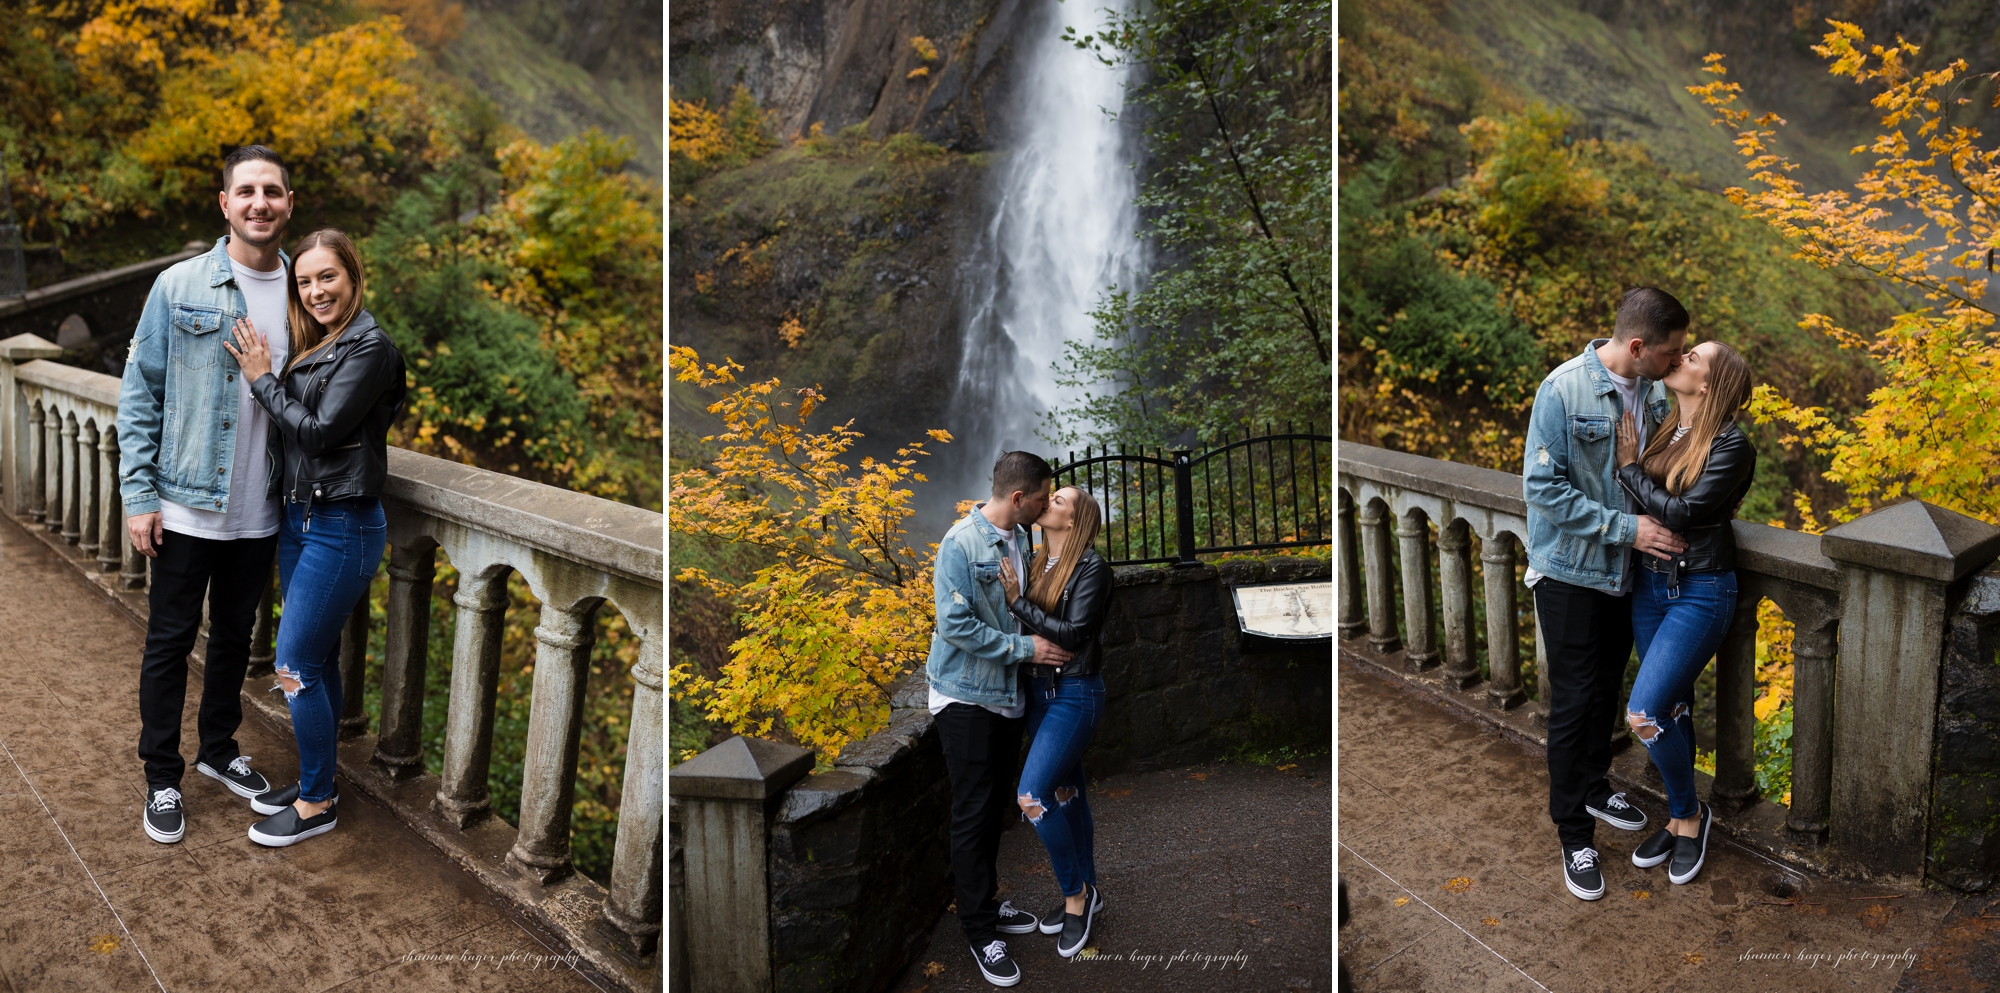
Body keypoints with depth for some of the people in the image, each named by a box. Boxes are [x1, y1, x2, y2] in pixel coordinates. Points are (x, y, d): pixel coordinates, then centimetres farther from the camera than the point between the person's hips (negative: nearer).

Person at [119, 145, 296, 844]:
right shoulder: (180, 287, -8)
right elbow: (139, 393, -5)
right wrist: (138, 496, -8)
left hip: (260, 513, 3)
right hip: (186, 507, -3)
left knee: (235, 635, 18)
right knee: (170, 641, 7)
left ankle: (219, 748, 36)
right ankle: (162, 778, 22)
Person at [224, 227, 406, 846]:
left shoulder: (369, 348, -14)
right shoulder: (313, 347, 12)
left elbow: (319, 430, -18)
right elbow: (290, 430, 11)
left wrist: (263, 379, -9)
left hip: (341, 527, -8)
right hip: (300, 518, 8)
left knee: (297, 666, -4)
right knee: (319, 661, 16)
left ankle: (316, 805, 8)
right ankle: (315, 781, 28)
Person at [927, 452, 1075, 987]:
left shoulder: (1023, 540, 3)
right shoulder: (961, 544, -19)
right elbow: (956, 625, -23)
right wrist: (1024, 647, -20)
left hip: (1008, 694, 7)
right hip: (967, 696, -7)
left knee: (996, 804, 17)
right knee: (973, 812, 0)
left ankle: (986, 902, 33)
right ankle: (980, 931, 9)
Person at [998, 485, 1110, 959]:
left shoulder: (1091, 567, -14)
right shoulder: (1036, 563, 7)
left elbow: (1073, 634, -20)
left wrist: (1018, 601, -21)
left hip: (1074, 694, -7)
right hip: (1038, 691, 7)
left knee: (1032, 795, -15)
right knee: (1065, 791, 15)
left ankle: (1076, 893, 3)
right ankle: (1084, 892, 28)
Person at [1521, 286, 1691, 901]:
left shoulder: (1655, 391, -4)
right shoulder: (1564, 390, -21)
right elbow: (1544, 488, -21)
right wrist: (1626, 527, -23)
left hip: (1626, 571, 6)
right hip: (1571, 572, -6)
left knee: (1608, 688, 20)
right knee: (1574, 701, 1)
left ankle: (1594, 788, 41)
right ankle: (1574, 834, 13)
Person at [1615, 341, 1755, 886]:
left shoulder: (1729, 445, -15)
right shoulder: (1662, 429, 5)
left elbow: (1681, 513, -20)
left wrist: (1629, 467, -13)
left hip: (1700, 592, -6)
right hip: (1650, 584, 6)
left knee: (1645, 712, -12)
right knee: (1672, 708, 14)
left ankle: (1689, 814, 11)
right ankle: (1681, 819, 29)